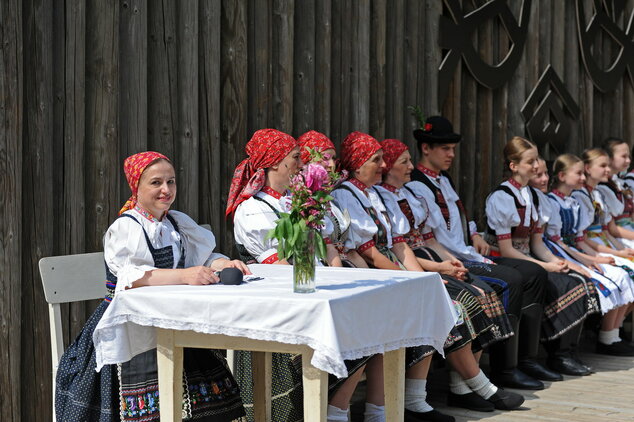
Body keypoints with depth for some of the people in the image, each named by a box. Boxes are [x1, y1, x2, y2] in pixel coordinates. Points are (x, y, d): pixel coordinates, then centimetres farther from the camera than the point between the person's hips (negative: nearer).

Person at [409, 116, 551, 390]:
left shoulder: (443, 180, 19)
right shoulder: (418, 186, -13)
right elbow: (441, 239, -18)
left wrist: (474, 234, 10)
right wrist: (482, 261, -15)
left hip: (466, 255, 10)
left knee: (534, 272, 1)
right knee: (510, 280, -26)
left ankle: (527, 359, 0)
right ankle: (504, 370, -21)